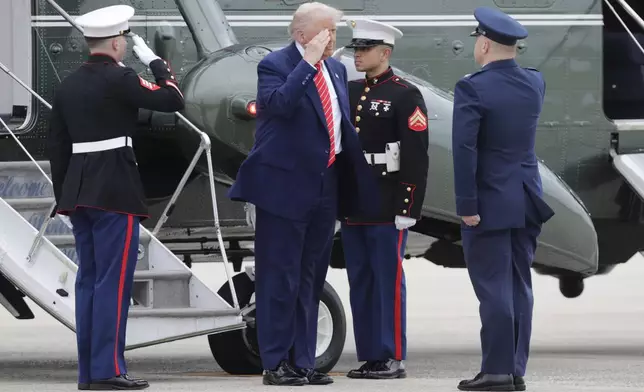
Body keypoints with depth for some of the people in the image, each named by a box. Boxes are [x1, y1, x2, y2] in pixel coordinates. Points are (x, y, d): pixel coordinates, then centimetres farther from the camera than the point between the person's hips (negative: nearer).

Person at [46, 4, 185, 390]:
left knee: (89, 279, 10)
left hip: (78, 193, 8)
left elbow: (57, 146, 13)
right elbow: (173, 100, -12)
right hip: (116, 191, -7)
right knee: (114, 281, -6)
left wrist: (64, 196, 19)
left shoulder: (69, 85, 11)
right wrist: (158, 65, 5)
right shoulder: (119, 79, -12)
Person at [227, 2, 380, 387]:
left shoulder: (336, 69, 12)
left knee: (310, 279, 11)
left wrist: (354, 176, 13)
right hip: (286, 184, -7)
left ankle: (303, 362, 16)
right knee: (280, 277, -2)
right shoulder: (274, 65, -9)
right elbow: (280, 103, -28)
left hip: (326, 185, 7)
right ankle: (276, 363, 2)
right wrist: (308, 63, -25)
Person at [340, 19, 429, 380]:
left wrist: (407, 210, -17)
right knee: (361, 283, 8)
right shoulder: (349, 93, 14)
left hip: (388, 208, -7)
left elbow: (416, 157, -12)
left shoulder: (406, 96, -7)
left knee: (389, 282, -4)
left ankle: (393, 358, -1)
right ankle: (370, 356, 13)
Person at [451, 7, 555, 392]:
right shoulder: (535, 83, 5)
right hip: (527, 201, 6)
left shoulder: (473, 88, -15)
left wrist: (466, 205, -16)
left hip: (490, 202, -6)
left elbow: (464, 149, -19)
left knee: (494, 286, -4)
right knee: (519, 284, 10)